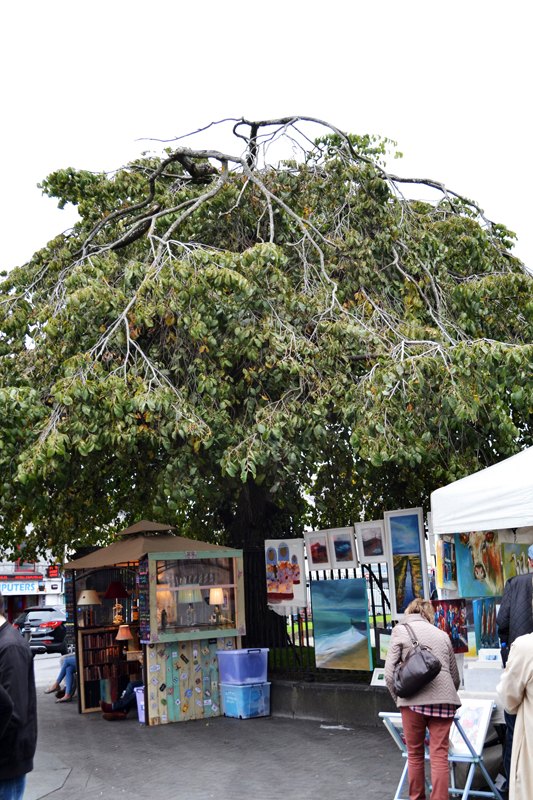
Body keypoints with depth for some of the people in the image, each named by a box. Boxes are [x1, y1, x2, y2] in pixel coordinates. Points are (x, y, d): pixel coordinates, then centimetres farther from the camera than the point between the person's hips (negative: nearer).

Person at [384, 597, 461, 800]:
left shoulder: (400, 631, 9)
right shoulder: (442, 635, 20)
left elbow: (390, 673, 1)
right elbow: (455, 677, 22)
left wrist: (399, 700, 11)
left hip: (414, 700, -3)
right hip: (444, 700, 3)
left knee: (415, 755, 12)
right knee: (440, 756, 4)